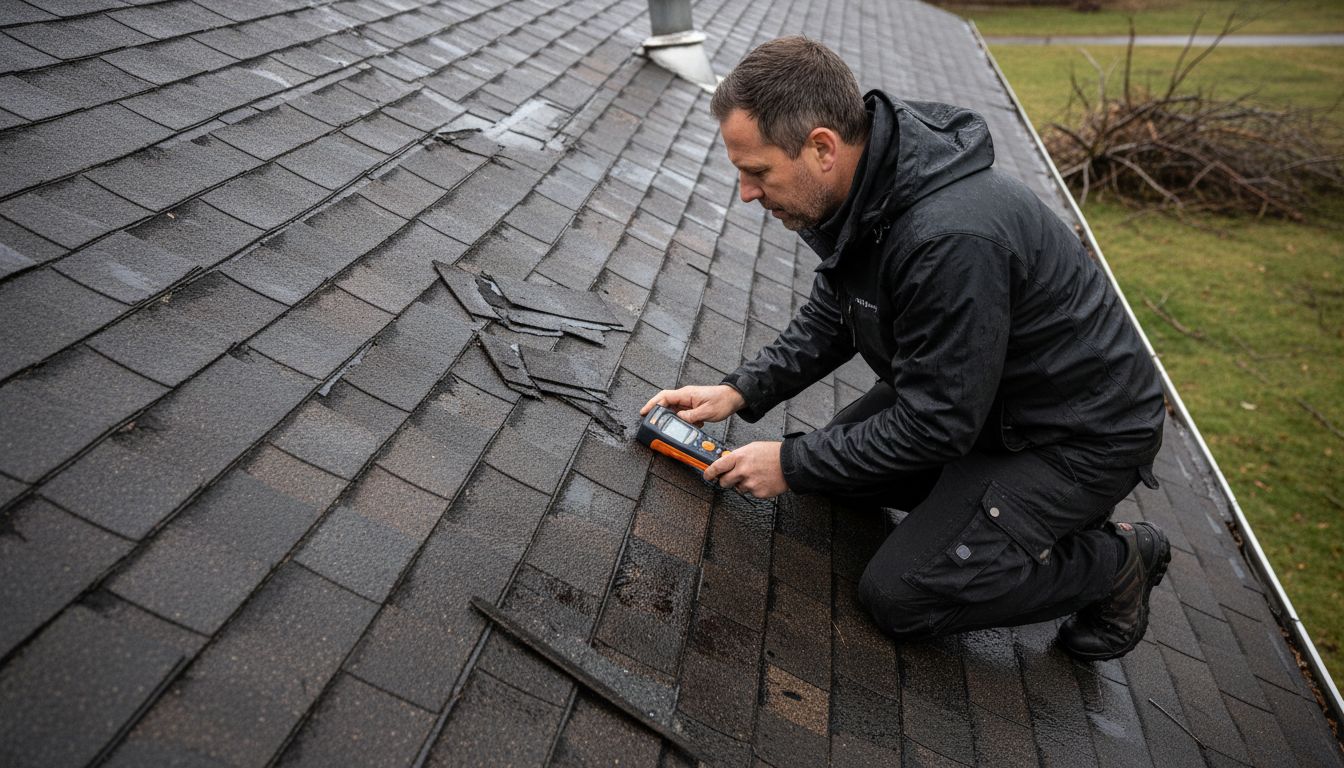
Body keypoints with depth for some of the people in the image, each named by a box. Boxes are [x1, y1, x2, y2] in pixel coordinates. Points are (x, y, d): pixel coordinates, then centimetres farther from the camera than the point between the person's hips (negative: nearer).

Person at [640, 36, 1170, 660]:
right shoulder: (863, 187, -7)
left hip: (1080, 432, -8)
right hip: (975, 391, 9)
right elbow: (828, 320, 6)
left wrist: (792, 464, -18)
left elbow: (936, 423, -28)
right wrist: (741, 392, -5)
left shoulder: (953, 239, -37)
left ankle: (1115, 561, 7)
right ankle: (993, 500, 15)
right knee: (832, 458, 8)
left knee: (898, 595, -10)